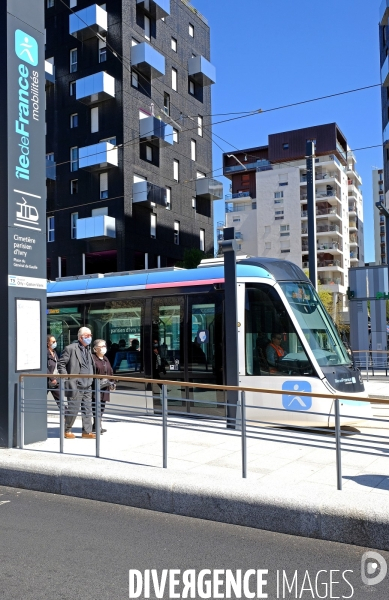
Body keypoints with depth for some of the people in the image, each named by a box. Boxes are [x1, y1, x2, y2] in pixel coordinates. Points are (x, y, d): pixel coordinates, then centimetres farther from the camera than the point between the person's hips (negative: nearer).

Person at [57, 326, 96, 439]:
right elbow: (61, 364, -8)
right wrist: (67, 379, -12)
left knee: (87, 409, 8)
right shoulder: (70, 348, -9)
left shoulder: (88, 349, 14)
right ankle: (67, 431, 18)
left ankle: (87, 431, 15)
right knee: (73, 410, 0)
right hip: (76, 386, -7)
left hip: (87, 386, 7)